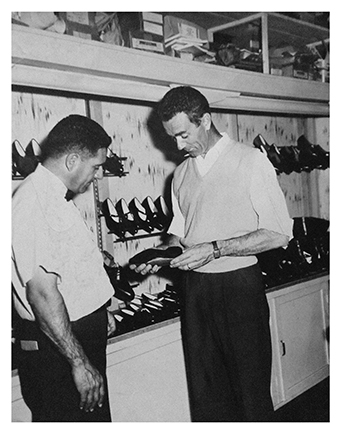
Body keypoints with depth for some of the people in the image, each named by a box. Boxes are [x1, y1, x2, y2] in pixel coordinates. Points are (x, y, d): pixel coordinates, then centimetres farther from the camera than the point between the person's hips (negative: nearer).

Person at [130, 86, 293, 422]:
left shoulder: (250, 161, -6)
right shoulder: (181, 173, 12)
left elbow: (278, 233, -12)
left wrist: (215, 249, -19)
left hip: (239, 286, -5)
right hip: (194, 289, 5)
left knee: (251, 390, 4)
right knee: (205, 390, 11)